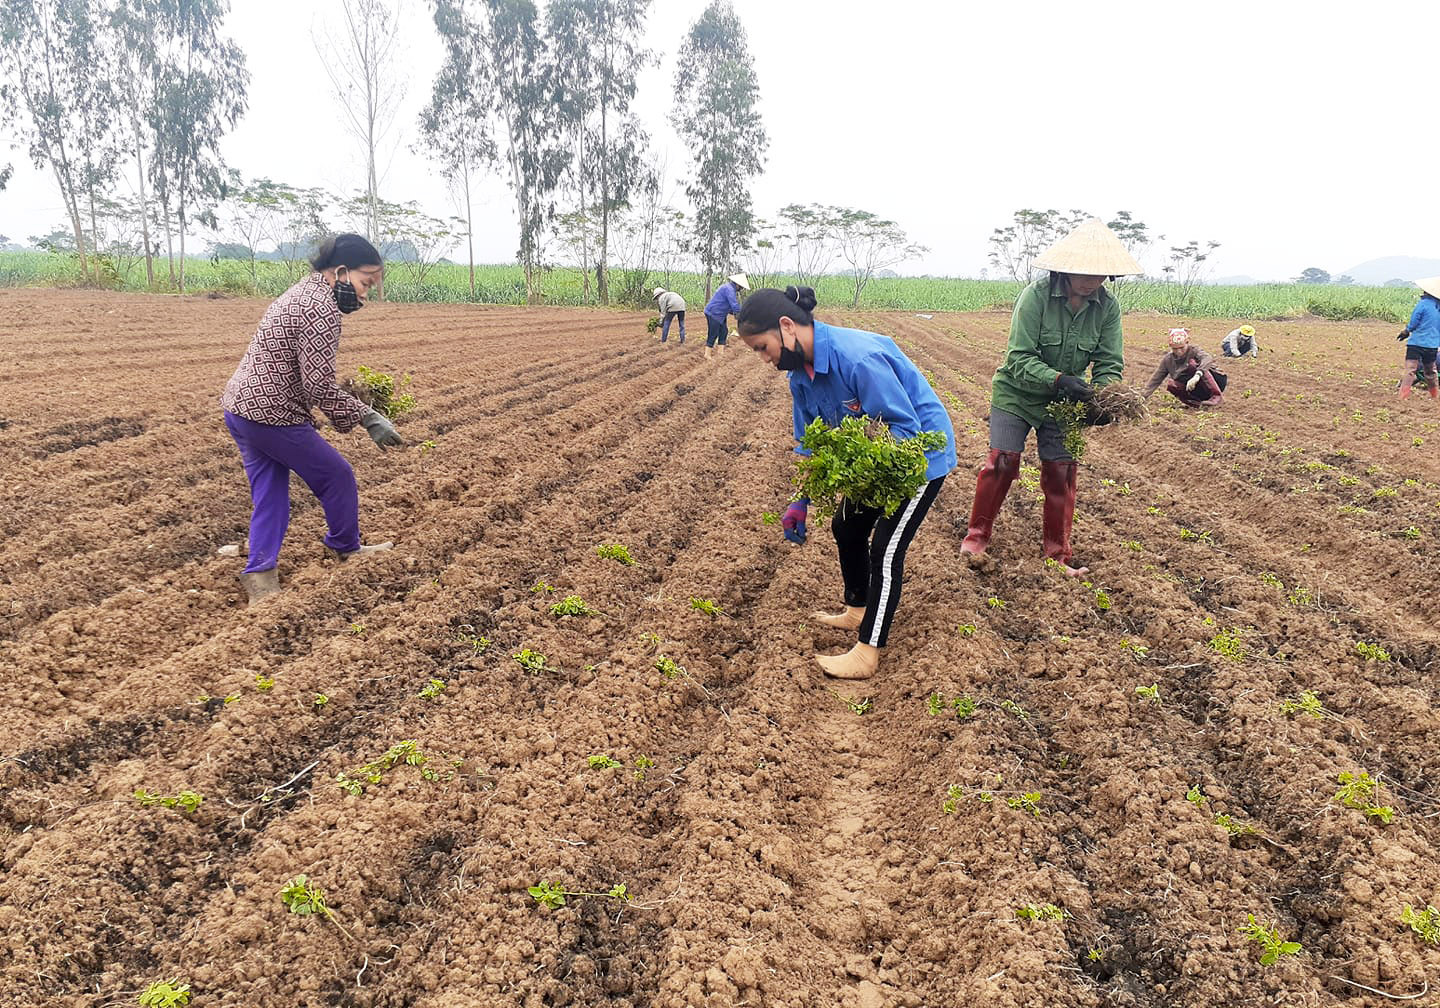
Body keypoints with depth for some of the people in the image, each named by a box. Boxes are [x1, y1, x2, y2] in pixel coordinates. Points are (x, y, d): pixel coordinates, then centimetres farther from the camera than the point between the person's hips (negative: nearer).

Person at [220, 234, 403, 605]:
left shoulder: (301, 292, 14)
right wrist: (368, 417, -16)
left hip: (238, 405, 10)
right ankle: (346, 550, 27)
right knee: (337, 476, 9)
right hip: (272, 416, -10)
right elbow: (318, 386, -22)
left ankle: (260, 576, 9)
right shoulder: (323, 310, -19)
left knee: (269, 495, 12)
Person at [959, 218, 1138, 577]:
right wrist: (1058, 380, -39)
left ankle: (1057, 553, 15)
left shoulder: (1107, 307, -10)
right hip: (1017, 394, -3)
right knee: (1003, 462, -8)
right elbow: (1019, 359, -25)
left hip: (1064, 401, 3)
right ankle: (977, 536, 10)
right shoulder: (1036, 295, -22)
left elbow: (1110, 363, -8)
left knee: (1061, 470, 0)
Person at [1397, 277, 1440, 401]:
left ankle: (1403, 396, -19)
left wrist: (1405, 332, 8)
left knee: (1410, 370, -10)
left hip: (1417, 343, -6)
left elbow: (1413, 324, -10)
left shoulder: (1423, 304, -11)